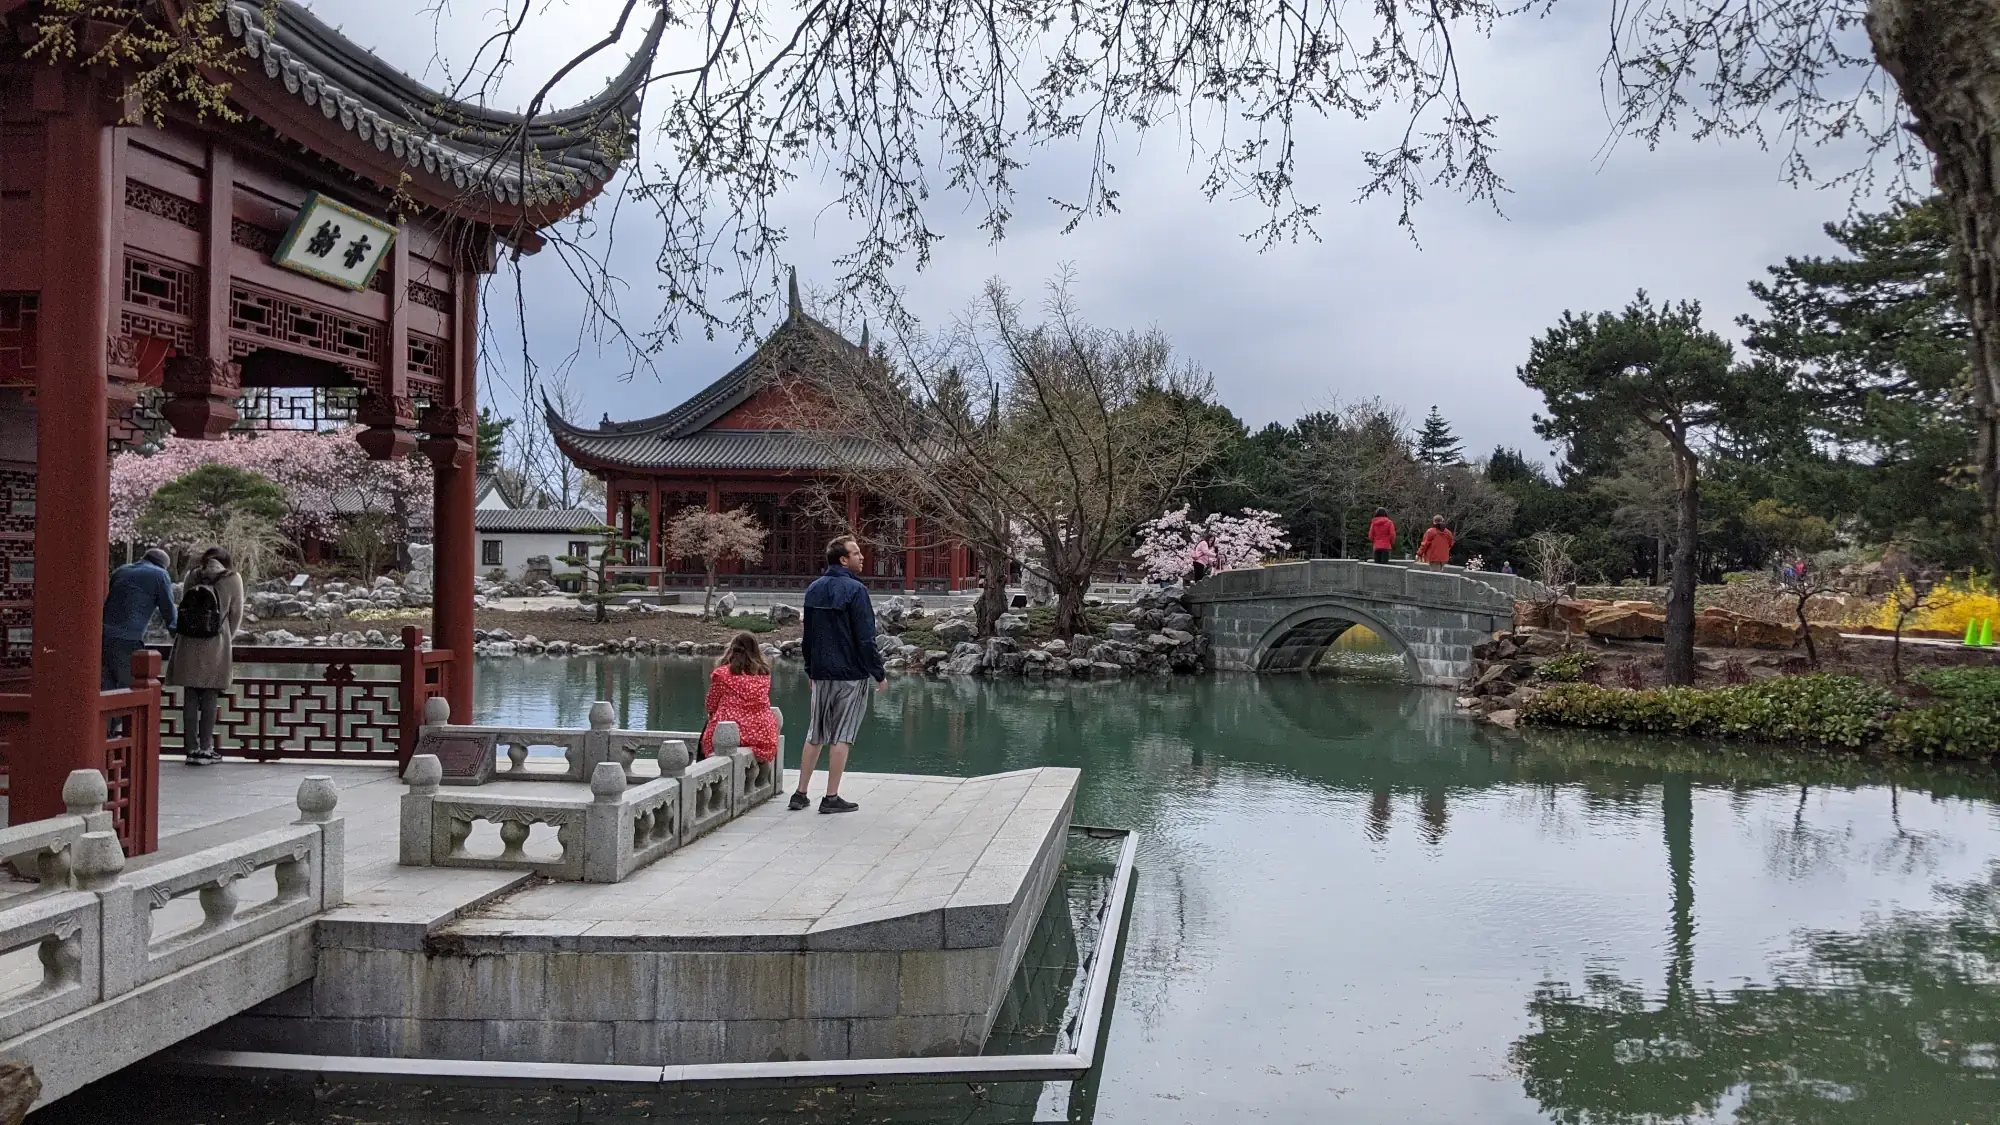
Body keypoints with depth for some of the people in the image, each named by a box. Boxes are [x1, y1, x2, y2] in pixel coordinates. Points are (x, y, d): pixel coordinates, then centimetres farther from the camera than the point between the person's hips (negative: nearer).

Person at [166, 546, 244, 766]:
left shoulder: (193, 577, 4)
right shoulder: (232, 579, -2)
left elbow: (183, 607, 6)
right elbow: (236, 614, 2)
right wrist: (228, 639, 18)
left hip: (188, 645, 3)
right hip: (215, 647, -3)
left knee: (190, 698, 8)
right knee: (210, 699, 3)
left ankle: (192, 749, 12)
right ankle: (205, 749, 5)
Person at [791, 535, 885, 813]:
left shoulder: (814, 589, 10)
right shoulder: (855, 590, -13)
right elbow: (865, 638, -15)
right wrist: (879, 674, -8)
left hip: (821, 674, 7)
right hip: (851, 674, -7)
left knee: (815, 735, 13)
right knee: (842, 736, -1)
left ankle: (800, 793, 15)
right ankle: (831, 797, 2)